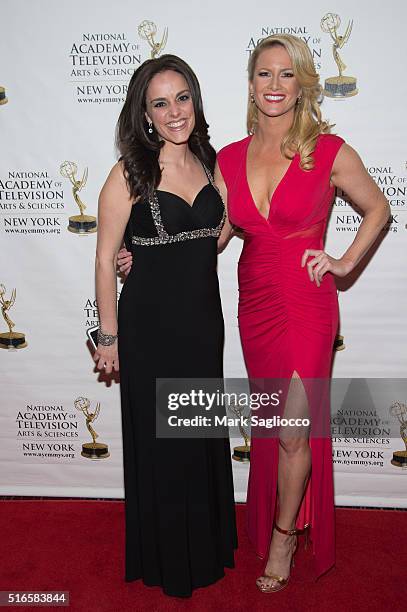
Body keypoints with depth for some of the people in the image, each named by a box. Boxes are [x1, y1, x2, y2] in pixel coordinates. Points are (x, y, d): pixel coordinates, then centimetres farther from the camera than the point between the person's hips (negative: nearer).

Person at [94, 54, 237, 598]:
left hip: (204, 318, 6)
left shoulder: (208, 162, 4)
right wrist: (109, 335, -9)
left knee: (204, 433, 19)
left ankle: (207, 543, 43)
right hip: (152, 324, -5)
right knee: (160, 441, 9)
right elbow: (106, 257, -10)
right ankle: (166, 558, 34)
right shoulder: (131, 173, -13)